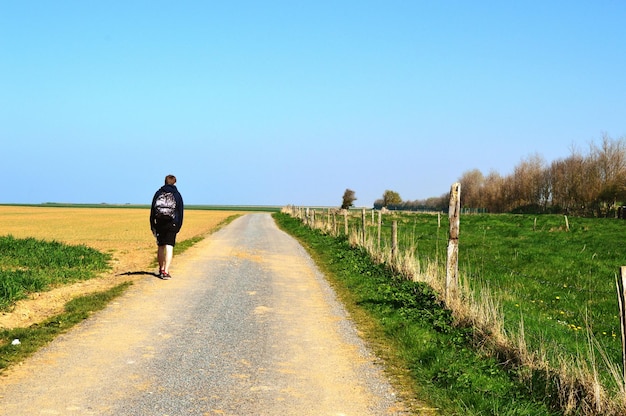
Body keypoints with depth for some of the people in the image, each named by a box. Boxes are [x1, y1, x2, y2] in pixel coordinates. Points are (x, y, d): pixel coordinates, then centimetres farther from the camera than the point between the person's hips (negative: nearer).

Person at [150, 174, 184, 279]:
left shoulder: (158, 193, 7)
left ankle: (161, 269, 28)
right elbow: (181, 212, 2)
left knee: (161, 247, 16)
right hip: (172, 225, -2)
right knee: (169, 248, -5)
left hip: (159, 224, 3)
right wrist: (178, 227, 7)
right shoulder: (177, 194, 2)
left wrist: (152, 226, 10)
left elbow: (152, 210, 6)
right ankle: (165, 272, -15)